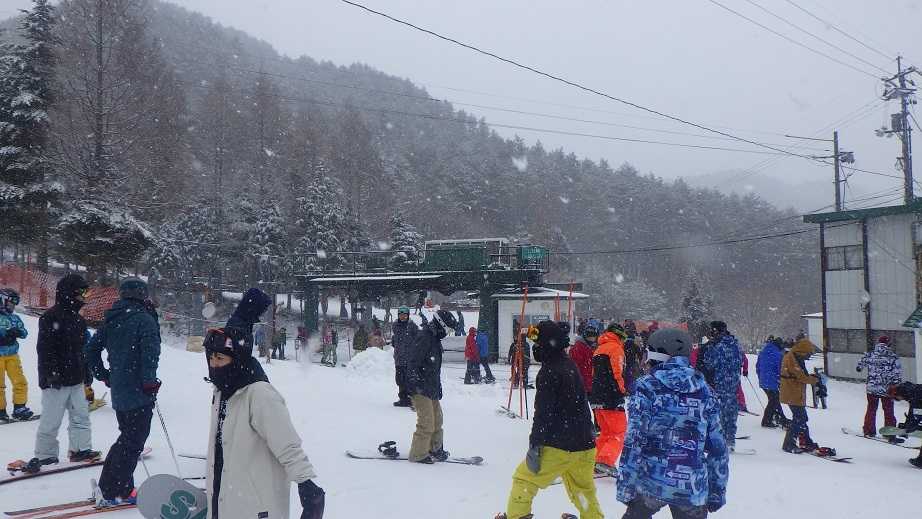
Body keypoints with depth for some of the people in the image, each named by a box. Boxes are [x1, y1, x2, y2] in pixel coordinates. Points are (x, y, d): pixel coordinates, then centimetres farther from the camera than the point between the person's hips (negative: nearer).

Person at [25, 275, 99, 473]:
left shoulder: (78, 319, 15)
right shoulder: (51, 317, -11)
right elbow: (44, 348, -17)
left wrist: (86, 376, 23)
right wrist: (52, 373, -24)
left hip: (76, 379, 8)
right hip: (55, 380, -8)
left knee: (81, 415, 10)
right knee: (51, 420, -2)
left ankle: (81, 449, 20)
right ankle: (44, 455, 10)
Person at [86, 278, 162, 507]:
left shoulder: (112, 320, 11)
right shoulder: (144, 319, -13)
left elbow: (92, 349, 17)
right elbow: (150, 353, -24)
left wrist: (104, 375, 21)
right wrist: (150, 383, -15)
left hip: (118, 391, 8)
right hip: (139, 393, -8)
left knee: (127, 436, 19)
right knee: (133, 441, 0)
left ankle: (109, 486, 21)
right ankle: (114, 492, 3)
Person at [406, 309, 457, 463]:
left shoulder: (435, 339, 16)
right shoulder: (424, 337, -16)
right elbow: (413, 362, -22)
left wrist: (438, 387, 24)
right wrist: (415, 384, -24)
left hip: (431, 388, 10)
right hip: (421, 388, -10)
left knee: (437, 420, 16)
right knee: (427, 422, -7)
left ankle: (435, 449, 29)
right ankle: (418, 454, 3)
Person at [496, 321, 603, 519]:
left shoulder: (549, 371, -14)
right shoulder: (571, 366, 12)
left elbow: (543, 412, -20)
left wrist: (534, 446, -18)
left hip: (558, 445, -8)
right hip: (584, 444, 8)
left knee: (524, 478, 7)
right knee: (583, 488, 21)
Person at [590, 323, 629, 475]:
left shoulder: (599, 349, 21)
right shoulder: (615, 348, -5)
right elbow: (617, 373, -16)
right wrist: (622, 390, -4)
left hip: (596, 397, 8)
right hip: (611, 398, -8)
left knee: (606, 432, 18)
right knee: (619, 432, -3)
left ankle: (596, 461, 15)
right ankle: (606, 461, -16)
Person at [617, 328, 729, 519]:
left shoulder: (647, 387, -6)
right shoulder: (705, 392, 6)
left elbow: (633, 441, -11)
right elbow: (718, 447, 8)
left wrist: (625, 487, -7)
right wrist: (717, 492, 16)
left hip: (651, 482, -3)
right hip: (693, 489, 3)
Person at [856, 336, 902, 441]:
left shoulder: (870, 354, -2)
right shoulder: (893, 357, -8)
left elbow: (860, 365, 17)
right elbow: (898, 374, -8)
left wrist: (858, 368, 41)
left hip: (871, 388, 2)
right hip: (886, 389, -2)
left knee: (871, 409, 18)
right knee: (889, 412, 8)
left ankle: (869, 431, 24)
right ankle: (890, 435, 8)